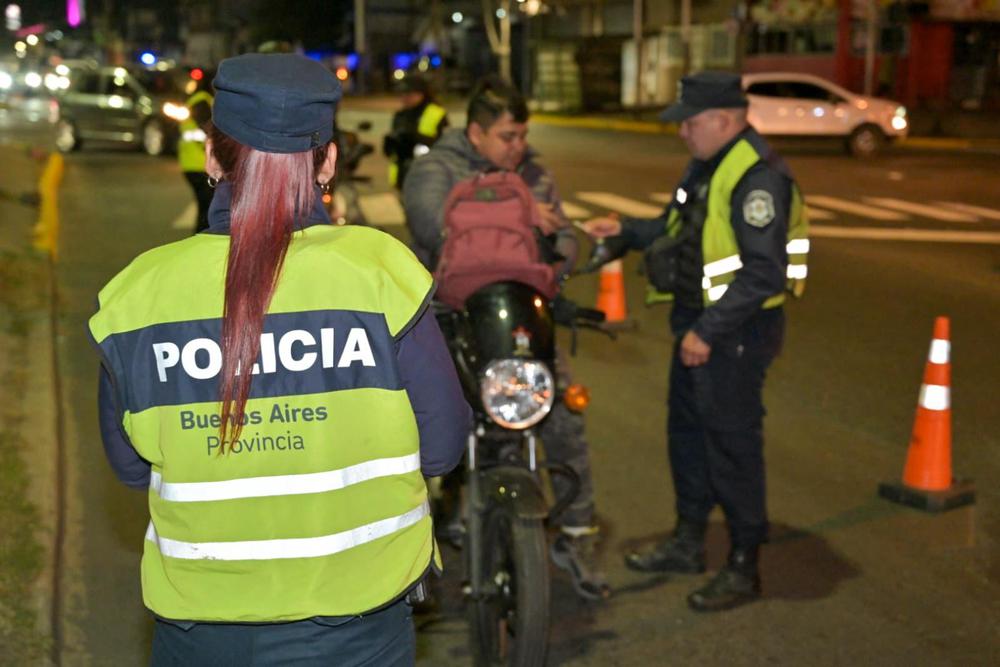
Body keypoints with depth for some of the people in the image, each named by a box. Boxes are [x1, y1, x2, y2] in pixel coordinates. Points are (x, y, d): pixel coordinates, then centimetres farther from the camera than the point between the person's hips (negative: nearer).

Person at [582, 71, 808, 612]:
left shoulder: (757, 178, -21)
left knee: (732, 445, -2)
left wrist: (707, 332, -24)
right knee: (687, 431, 18)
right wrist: (626, 232, 8)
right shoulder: (707, 165, 11)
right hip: (699, 322, 10)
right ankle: (688, 542, 34)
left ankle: (743, 567, 11)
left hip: (737, 330, -10)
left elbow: (764, 275, -26)